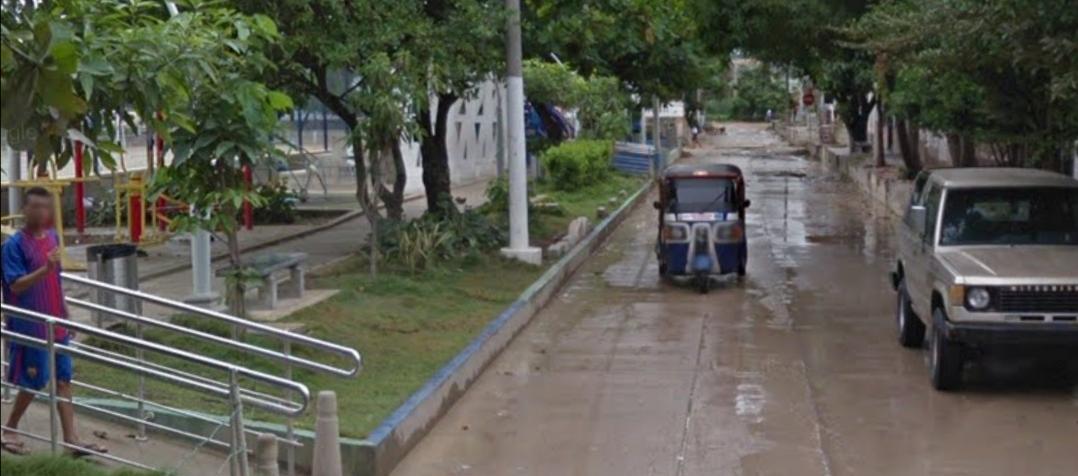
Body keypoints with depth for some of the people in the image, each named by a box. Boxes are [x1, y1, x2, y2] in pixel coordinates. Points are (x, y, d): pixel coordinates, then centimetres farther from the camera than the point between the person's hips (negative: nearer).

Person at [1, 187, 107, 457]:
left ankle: (71, 439, 8)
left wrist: (66, 313, 18)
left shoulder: (52, 237, 7)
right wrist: (45, 269, -34)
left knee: (63, 379, 5)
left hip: (56, 323, 7)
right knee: (34, 382, 2)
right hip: (29, 326, -7)